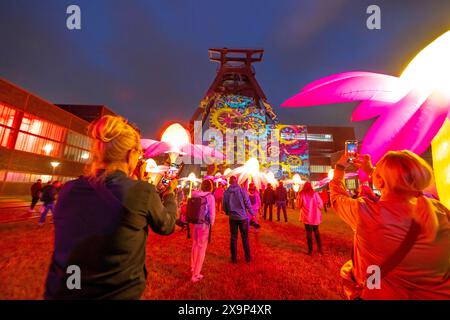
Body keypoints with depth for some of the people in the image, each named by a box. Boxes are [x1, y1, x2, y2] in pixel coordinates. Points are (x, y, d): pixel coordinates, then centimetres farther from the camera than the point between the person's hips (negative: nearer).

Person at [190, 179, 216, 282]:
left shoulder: (195, 195, -3)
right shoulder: (210, 197, -16)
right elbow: (212, 214, -16)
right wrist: (211, 225, 0)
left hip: (195, 224, 6)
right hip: (204, 225, -6)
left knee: (195, 246, 25)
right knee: (202, 249, 11)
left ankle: (193, 267, 47)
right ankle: (195, 275, 23)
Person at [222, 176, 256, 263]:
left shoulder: (226, 192, -3)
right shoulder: (242, 190, -9)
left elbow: (224, 205, 1)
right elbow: (247, 203, -9)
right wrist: (252, 213, 3)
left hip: (233, 217, 1)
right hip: (243, 217, -1)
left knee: (233, 238, 12)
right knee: (245, 237, 13)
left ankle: (234, 258, 21)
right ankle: (248, 257, 23)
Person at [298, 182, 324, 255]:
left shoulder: (301, 194, -6)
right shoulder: (314, 193, -3)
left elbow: (299, 205, 1)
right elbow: (321, 204, -1)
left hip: (307, 216, -2)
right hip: (315, 216, 2)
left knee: (309, 232, 7)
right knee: (316, 231, 20)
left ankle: (310, 250, 12)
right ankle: (319, 248, 25)